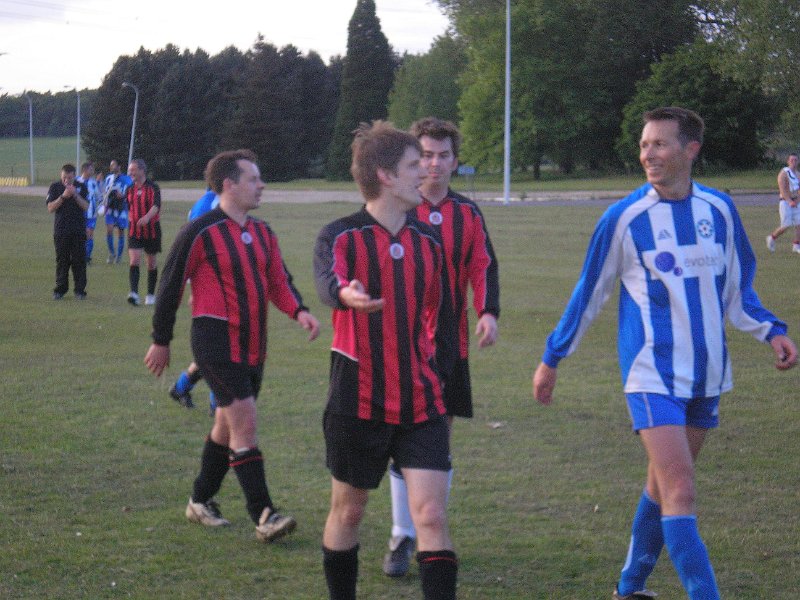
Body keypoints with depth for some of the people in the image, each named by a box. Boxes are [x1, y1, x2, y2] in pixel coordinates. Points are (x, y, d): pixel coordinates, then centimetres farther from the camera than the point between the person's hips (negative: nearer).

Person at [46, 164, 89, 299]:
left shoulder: (81, 187, 4)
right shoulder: (55, 187, 2)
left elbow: (86, 207, -3)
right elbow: (50, 208, -5)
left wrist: (75, 195, -17)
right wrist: (63, 196, -17)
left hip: (78, 230, 0)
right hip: (61, 230, 0)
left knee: (79, 260, -1)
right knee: (62, 260, 2)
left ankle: (80, 290, 4)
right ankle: (60, 289, 10)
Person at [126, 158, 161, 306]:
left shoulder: (153, 187, -10)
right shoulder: (130, 189, 6)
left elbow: (156, 206, -26)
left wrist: (147, 217, -42)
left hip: (151, 229, -3)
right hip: (134, 230, 3)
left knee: (151, 262, 8)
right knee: (134, 260, -14)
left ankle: (151, 294, 21)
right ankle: (134, 293, -24)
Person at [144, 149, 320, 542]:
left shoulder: (262, 234, 11)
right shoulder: (201, 233, -11)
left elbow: (278, 282, 14)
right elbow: (171, 285, -5)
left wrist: (298, 311, -7)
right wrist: (161, 341, 0)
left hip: (252, 344, 8)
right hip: (216, 342, -8)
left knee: (227, 425, 15)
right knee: (245, 424, -13)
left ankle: (201, 501, 31)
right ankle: (263, 517, -13)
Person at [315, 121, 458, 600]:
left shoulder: (428, 242, 8)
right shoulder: (341, 237, -8)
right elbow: (328, 280, -31)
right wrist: (347, 294, -54)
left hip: (420, 403, 3)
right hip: (358, 401, -3)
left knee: (432, 515, -9)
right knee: (348, 511, 12)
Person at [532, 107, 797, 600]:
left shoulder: (719, 209, 2)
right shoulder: (624, 218, -8)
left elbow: (737, 288, 14)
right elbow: (589, 294, 3)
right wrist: (553, 358, 8)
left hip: (708, 374, 4)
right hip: (653, 374, -4)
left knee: (664, 485, 15)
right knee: (680, 492, -15)